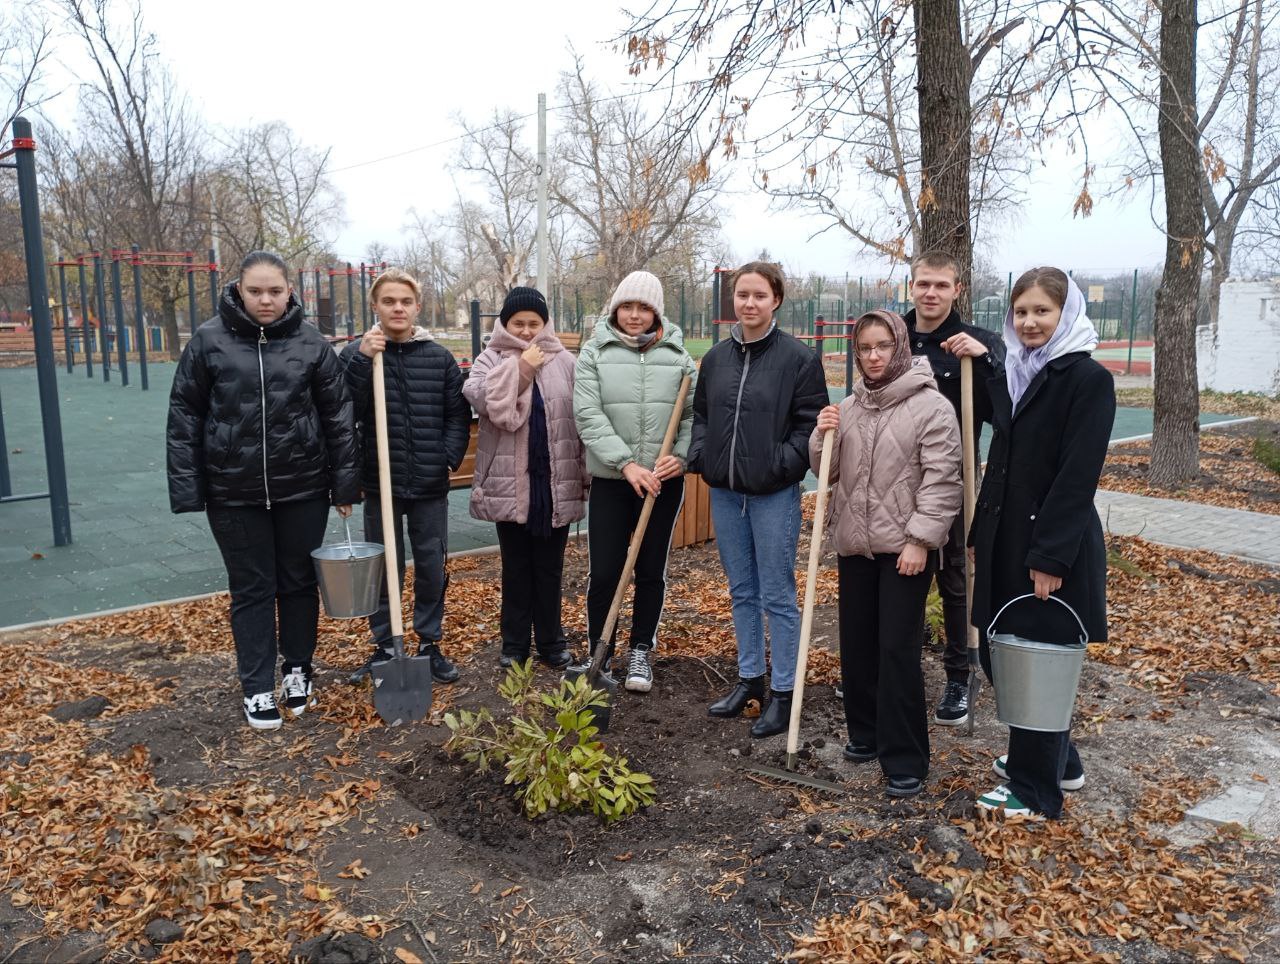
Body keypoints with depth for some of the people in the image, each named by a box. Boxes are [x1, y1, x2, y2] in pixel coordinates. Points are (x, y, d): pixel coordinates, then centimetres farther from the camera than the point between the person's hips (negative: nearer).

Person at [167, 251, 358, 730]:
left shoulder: (311, 343, -2)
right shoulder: (209, 340, -4)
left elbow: (338, 415, 2)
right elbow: (184, 416, 0)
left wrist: (345, 483, 0)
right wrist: (186, 489, -4)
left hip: (302, 487, 1)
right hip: (234, 492, -1)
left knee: (299, 582, 13)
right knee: (251, 589, 8)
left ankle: (297, 672, 31)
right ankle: (257, 689, 21)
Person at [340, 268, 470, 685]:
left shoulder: (439, 357, 3)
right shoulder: (356, 353, -1)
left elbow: (458, 414, 7)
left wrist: (450, 458, -4)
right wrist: (362, 361, -20)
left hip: (431, 485, 1)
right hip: (380, 483, -1)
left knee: (432, 567, 10)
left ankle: (431, 643, 25)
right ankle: (383, 647, 23)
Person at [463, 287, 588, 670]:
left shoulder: (564, 363, 5)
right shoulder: (491, 360, 4)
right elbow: (479, 399, -16)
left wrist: (584, 475, 0)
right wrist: (520, 367, -16)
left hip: (556, 481, 1)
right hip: (509, 483, -1)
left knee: (550, 567, 11)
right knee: (516, 567, 10)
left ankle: (551, 641, 23)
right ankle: (514, 643, 21)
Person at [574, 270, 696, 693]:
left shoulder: (677, 355, 4)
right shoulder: (595, 353, -1)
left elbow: (695, 413, 4)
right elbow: (588, 414, -9)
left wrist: (681, 456, -14)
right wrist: (627, 464, -18)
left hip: (664, 480, 2)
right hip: (610, 478, -1)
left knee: (651, 570, 10)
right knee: (604, 572, 1)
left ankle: (641, 652, 26)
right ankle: (598, 653, 19)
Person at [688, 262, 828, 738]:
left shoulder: (799, 358, -7)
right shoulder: (716, 357, 8)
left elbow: (811, 424, -7)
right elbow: (701, 415, 17)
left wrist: (782, 463, -17)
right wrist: (699, 456, 2)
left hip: (774, 493, -5)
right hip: (724, 492, 6)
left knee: (777, 596, 2)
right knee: (742, 592, 16)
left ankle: (783, 692, 16)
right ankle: (749, 678, 31)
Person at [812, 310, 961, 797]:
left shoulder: (931, 405, -9)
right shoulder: (848, 407, 9)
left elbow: (943, 480, -12)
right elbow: (828, 472, 14)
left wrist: (920, 540, -16)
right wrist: (823, 437, -5)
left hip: (905, 547, -6)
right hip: (854, 543, 6)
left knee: (898, 650, -5)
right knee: (856, 643, 13)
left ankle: (905, 759, 7)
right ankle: (865, 733, 31)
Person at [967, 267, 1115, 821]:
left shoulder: (1088, 379, -11)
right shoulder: (1012, 374, 12)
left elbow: (1077, 475, -17)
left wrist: (1051, 556, -20)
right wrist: (980, 533, 13)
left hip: (1053, 546, -8)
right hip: (1006, 539, 8)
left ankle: (1037, 791, 20)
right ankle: (1057, 759, 35)